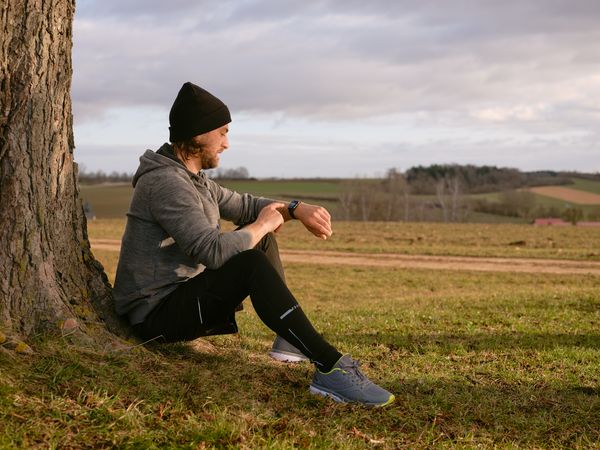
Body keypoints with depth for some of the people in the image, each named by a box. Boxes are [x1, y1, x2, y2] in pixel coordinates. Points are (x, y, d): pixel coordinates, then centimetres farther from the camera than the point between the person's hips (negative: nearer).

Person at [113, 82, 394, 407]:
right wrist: (262, 225, -13)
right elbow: (212, 251, -31)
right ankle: (330, 368, -36)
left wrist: (295, 208, 1)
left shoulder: (191, 177, 12)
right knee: (253, 264, -30)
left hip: (184, 297, 11)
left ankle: (290, 338, 13)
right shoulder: (165, 182, -20)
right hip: (156, 314, -11)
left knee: (259, 237, 13)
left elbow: (244, 205, 20)